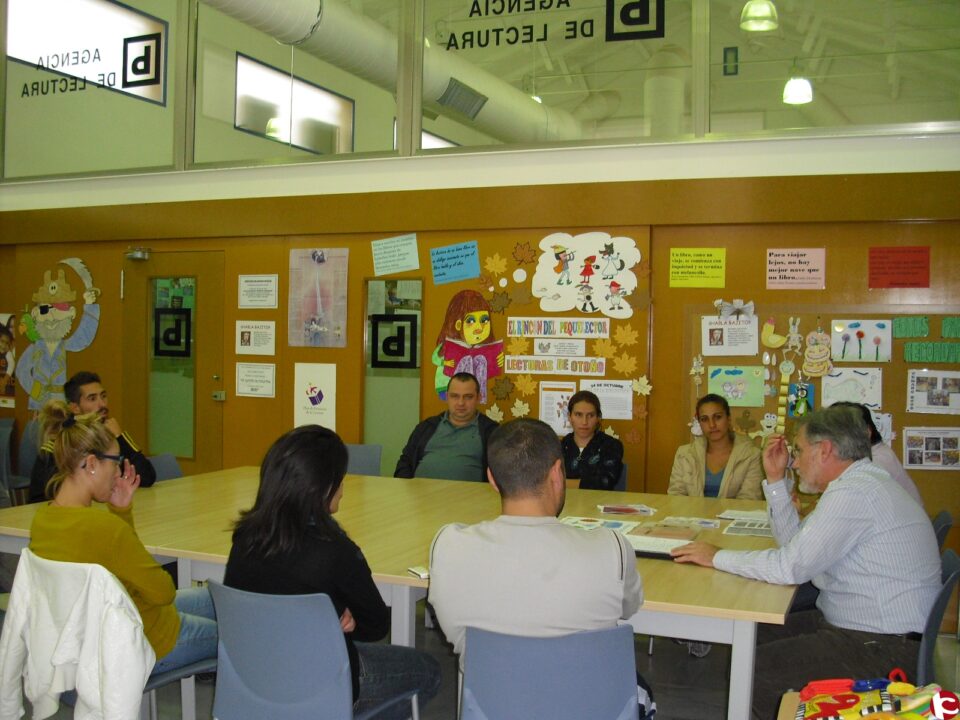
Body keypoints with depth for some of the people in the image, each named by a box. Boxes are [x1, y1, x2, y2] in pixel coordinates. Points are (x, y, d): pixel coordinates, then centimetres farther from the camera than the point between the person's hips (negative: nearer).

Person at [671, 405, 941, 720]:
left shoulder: (854, 492, -23)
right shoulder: (860, 482, 10)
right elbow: (796, 544, 16)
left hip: (885, 650, -10)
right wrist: (776, 480, 9)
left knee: (754, 670, -13)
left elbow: (790, 567, -23)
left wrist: (717, 558, -11)